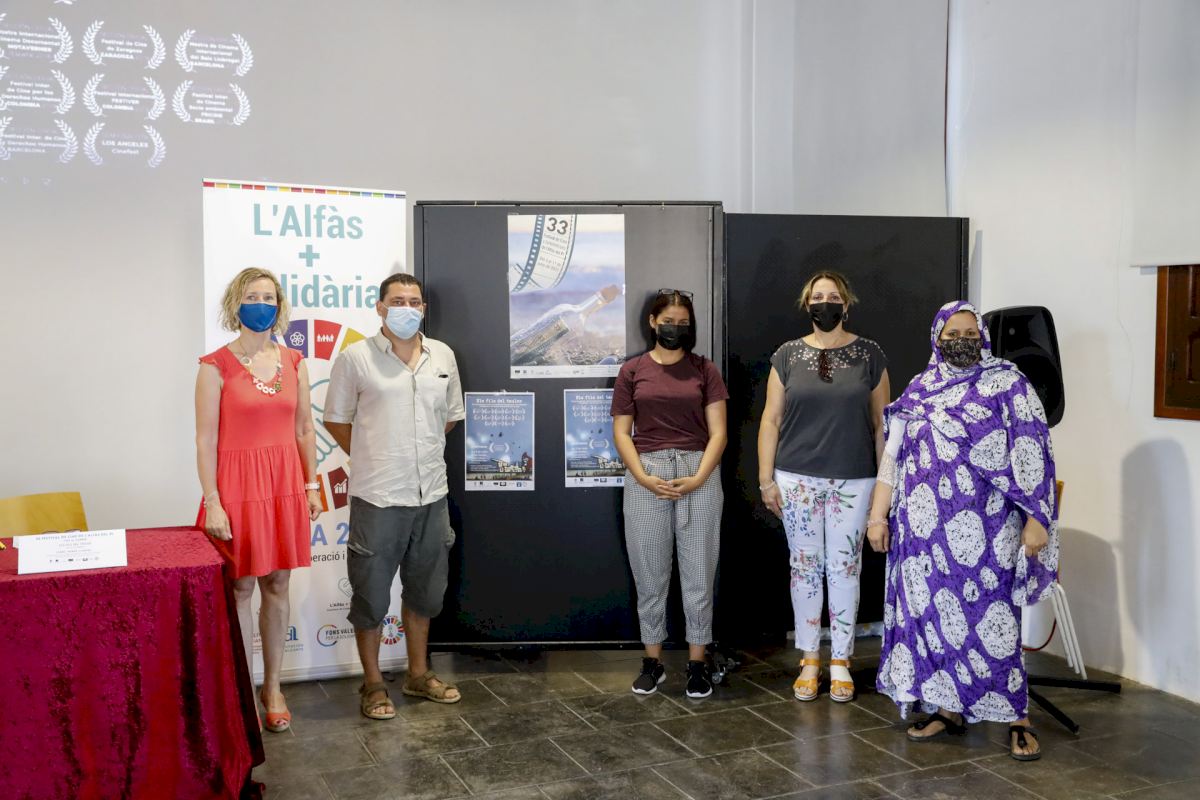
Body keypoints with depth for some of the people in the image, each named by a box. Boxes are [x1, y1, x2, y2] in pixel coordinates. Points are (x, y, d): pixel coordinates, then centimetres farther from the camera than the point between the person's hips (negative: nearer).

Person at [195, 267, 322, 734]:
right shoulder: (216, 366, -6)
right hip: (238, 483, -4)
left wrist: (311, 485, 7)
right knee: (240, 589, 4)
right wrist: (212, 502, -13)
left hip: (286, 484, 4)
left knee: (277, 585, 10)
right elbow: (206, 439, -8)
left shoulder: (293, 362, 7)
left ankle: (272, 686, 23)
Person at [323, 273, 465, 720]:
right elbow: (336, 419, 2)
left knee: (424, 588, 16)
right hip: (378, 497, -4)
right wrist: (372, 459, 6)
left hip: (431, 494, 5)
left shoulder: (443, 356, 7)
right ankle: (373, 684, 20)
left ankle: (418, 674, 33)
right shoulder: (356, 357, -6)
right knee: (372, 592, 5)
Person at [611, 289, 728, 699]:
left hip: (698, 474, 0)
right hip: (646, 476, 0)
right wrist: (643, 478, -10)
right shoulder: (632, 371, 7)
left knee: (698, 573, 5)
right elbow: (621, 432, 4)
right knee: (650, 574, 6)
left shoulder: (705, 370, 6)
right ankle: (652, 660, 19)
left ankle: (697, 661, 16)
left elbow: (718, 431, 2)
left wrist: (698, 478, -11)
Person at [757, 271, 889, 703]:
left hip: (853, 480, 0)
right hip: (798, 479, 1)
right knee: (804, 567, 6)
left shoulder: (869, 355, 3)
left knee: (845, 568, 4)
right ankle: (809, 660, 18)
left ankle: (841, 662, 17)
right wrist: (766, 479, -1)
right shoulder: (788, 355, 4)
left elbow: (881, 423, 5)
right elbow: (771, 420, 4)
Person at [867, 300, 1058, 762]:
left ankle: (1017, 718, 9)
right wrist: (878, 516, 9)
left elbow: (1031, 454, -5)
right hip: (927, 529, 4)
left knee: (989, 618, -4)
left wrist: (1037, 519, -11)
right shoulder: (918, 393, 10)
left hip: (985, 529, -4)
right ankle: (948, 709, 21)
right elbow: (892, 456, 12)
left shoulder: (1008, 385, -1)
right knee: (935, 613, 7)